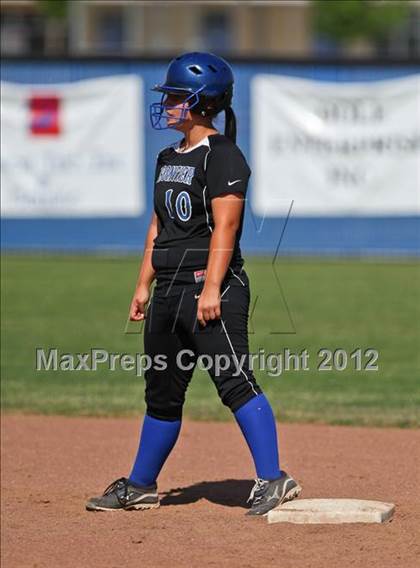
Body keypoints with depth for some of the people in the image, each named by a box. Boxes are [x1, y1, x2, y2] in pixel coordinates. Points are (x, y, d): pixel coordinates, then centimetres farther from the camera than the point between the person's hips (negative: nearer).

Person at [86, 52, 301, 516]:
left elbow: (225, 226, -17)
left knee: (235, 382, -15)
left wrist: (211, 287, -23)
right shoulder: (169, 159, 18)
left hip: (211, 287, -9)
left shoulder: (222, 155, -9)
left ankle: (272, 481, -15)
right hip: (170, 290, 9)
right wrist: (144, 285, 19)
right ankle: (140, 487, 23)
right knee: (161, 391, 15)